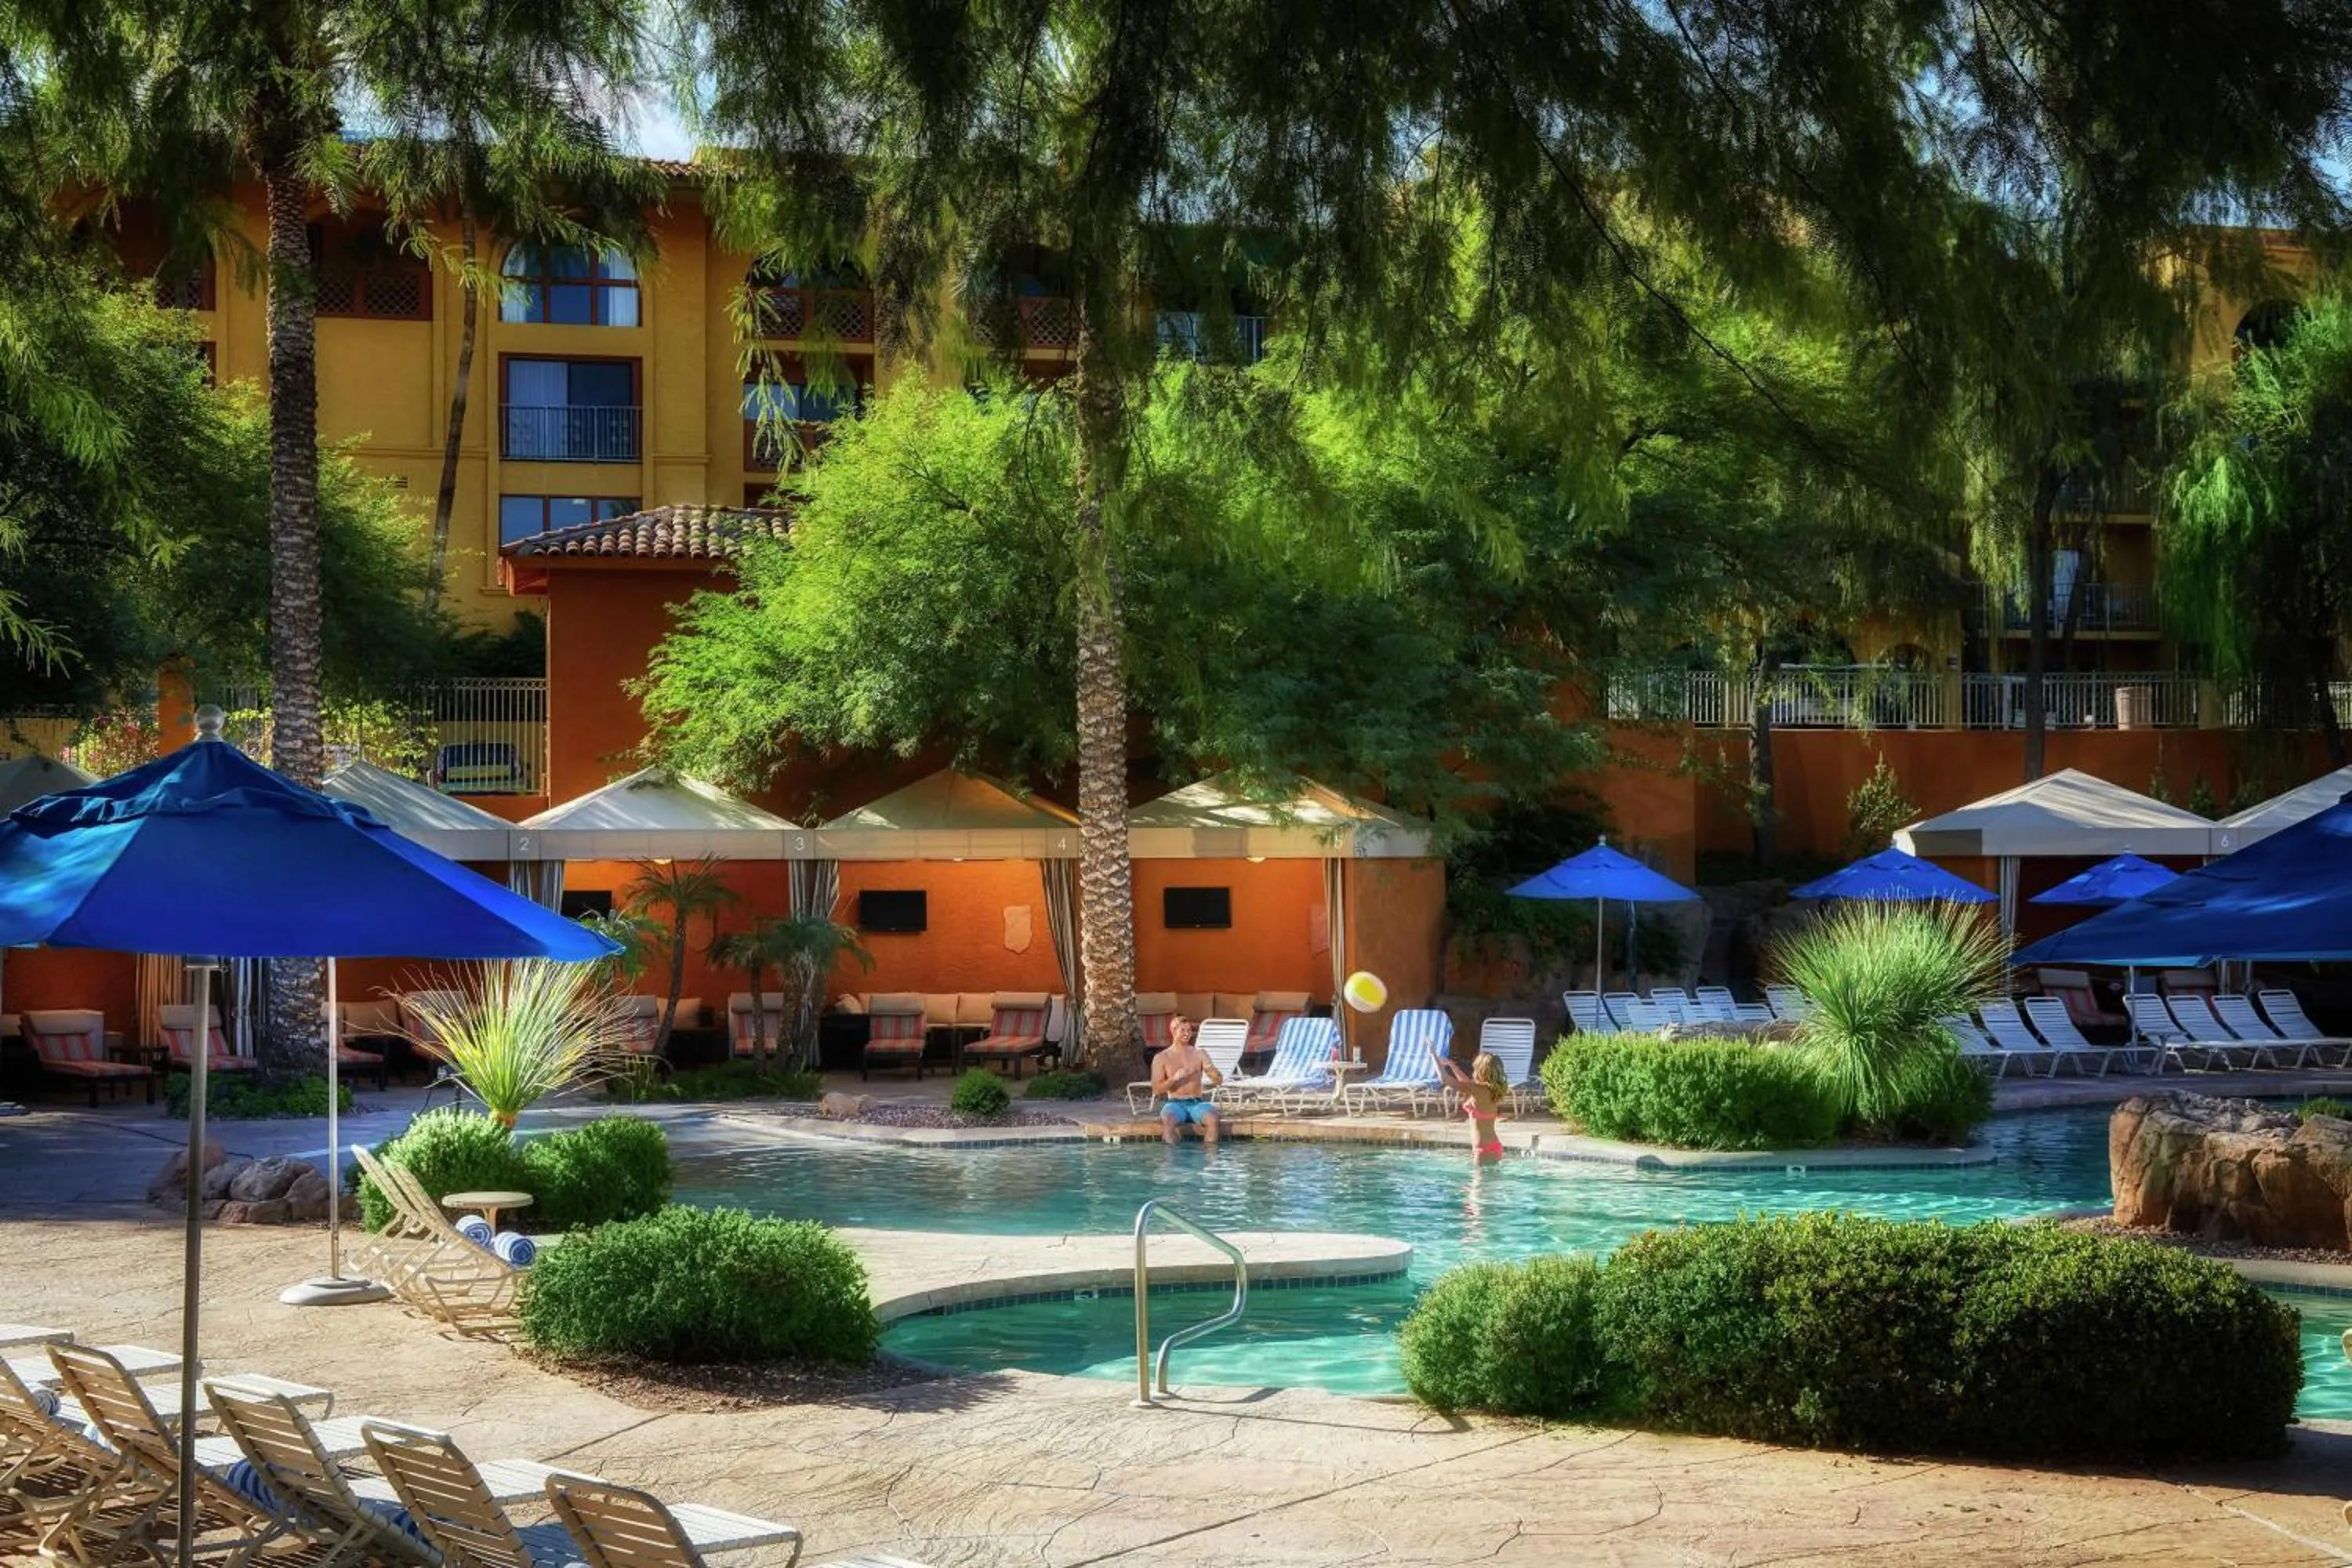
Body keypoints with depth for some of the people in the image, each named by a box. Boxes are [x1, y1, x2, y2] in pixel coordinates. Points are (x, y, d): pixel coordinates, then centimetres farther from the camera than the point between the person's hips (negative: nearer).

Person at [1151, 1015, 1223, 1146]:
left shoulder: (1200, 1054, 11)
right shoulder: (1161, 1058, 6)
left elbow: (1219, 1081, 6)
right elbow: (1156, 1090, -1)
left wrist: (1213, 1072, -18)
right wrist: (1174, 1078, -18)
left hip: (1197, 1103, 1)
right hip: (1175, 1103, -1)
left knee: (1213, 1119, -32)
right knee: (1168, 1121, -36)